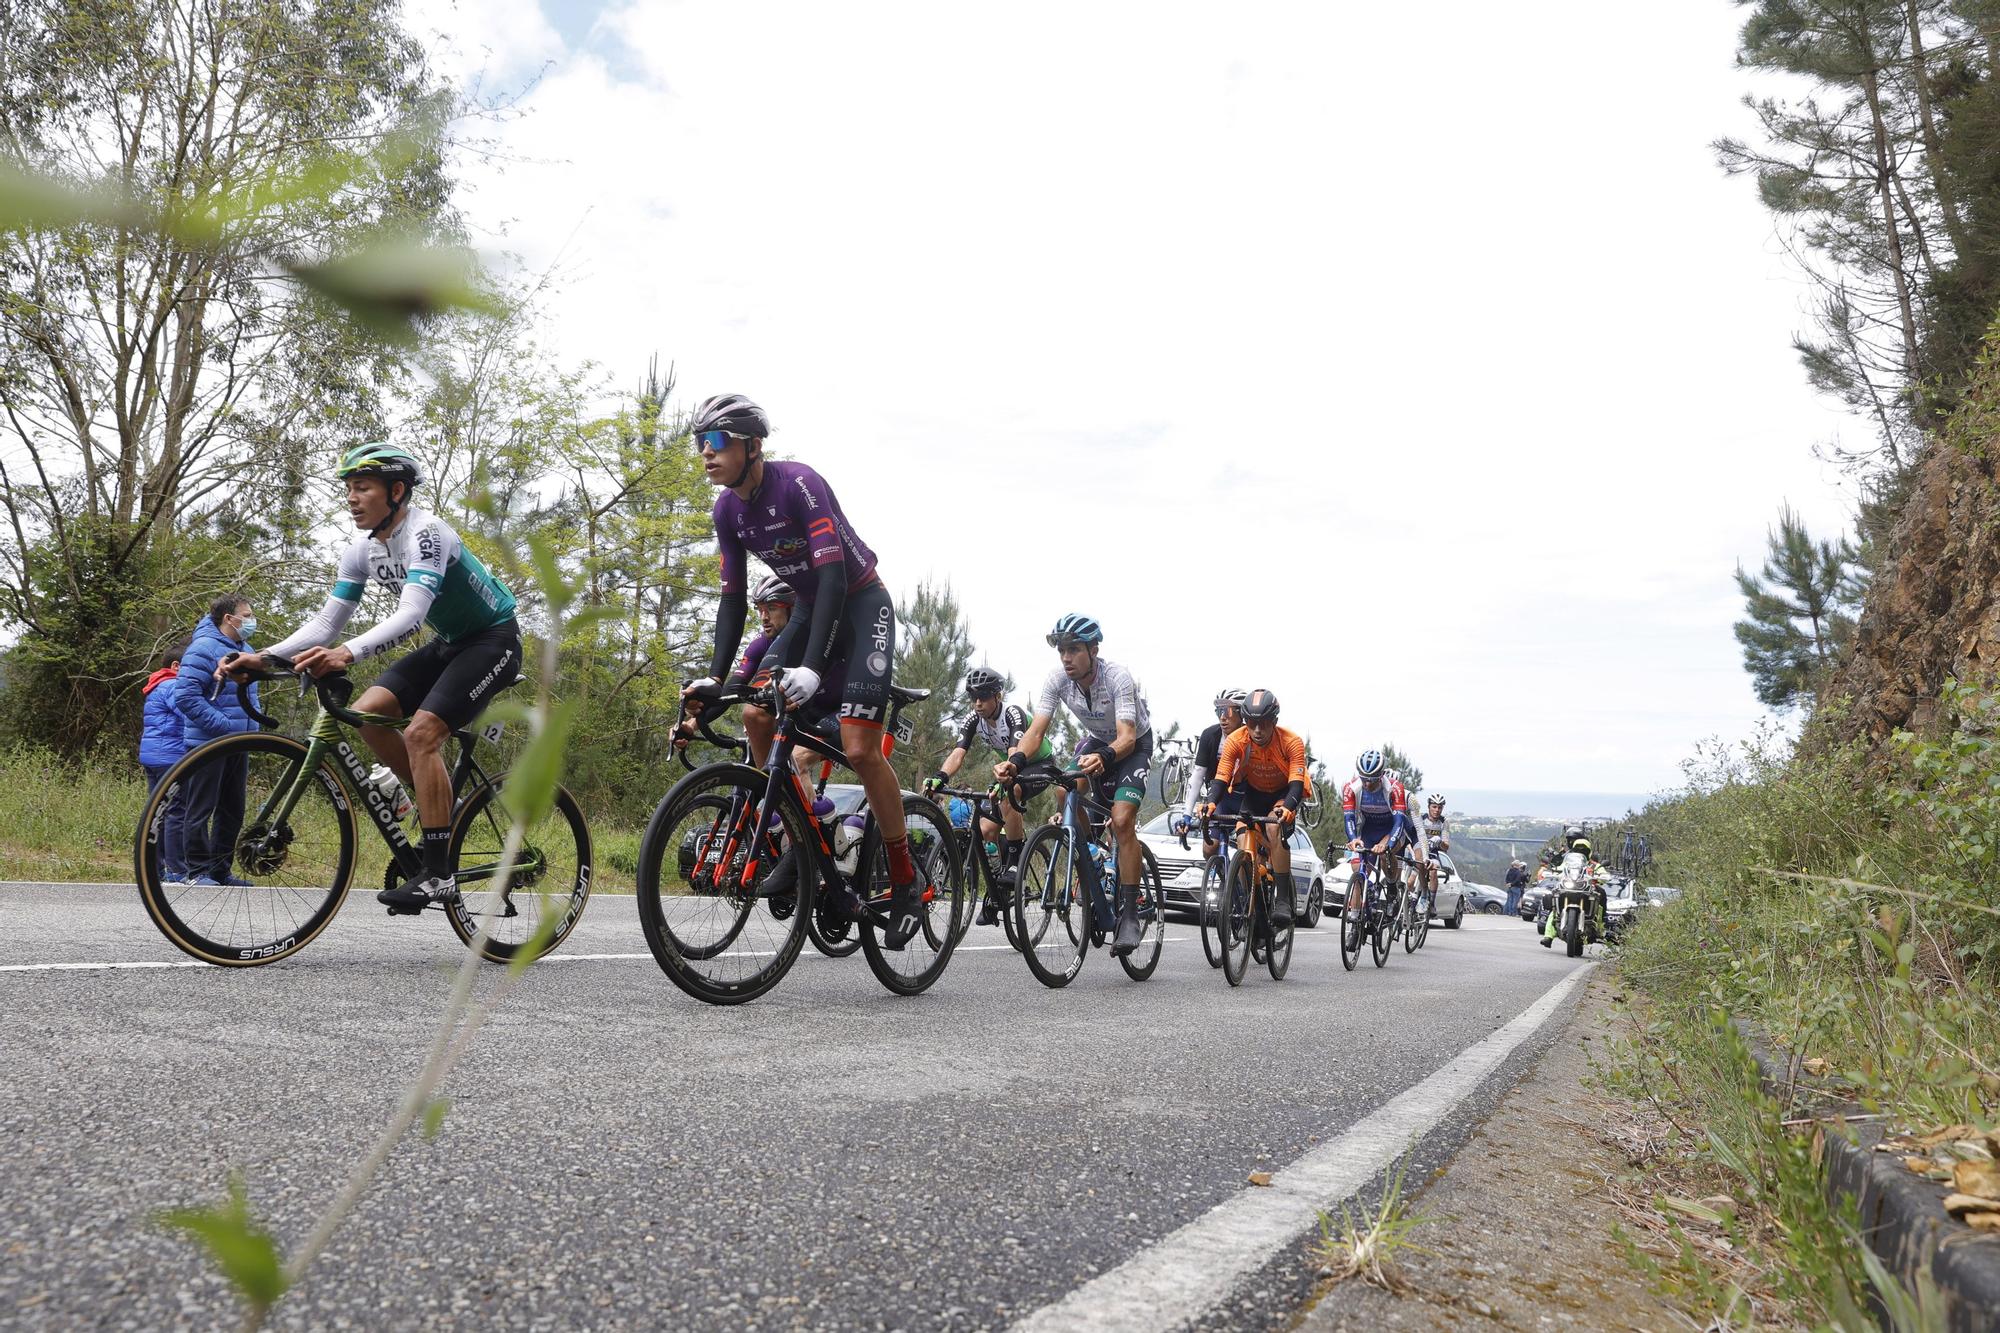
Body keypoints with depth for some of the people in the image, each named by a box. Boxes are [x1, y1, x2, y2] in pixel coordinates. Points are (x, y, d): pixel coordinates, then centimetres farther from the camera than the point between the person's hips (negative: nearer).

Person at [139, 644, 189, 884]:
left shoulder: (157, 688, 23)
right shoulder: (172, 686, -10)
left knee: (158, 811, 13)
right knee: (176, 812, -9)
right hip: (170, 757, -11)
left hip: (150, 756, 11)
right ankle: (176, 872, -10)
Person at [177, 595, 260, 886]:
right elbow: (185, 696, -21)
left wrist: (254, 722, 13)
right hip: (208, 744, -8)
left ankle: (220, 869, 20)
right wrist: (224, 725, -22)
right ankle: (198, 871, 6)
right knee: (201, 810, -1)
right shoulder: (204, 648, -13)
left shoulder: (245, 649, 14)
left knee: (232, 811, 11)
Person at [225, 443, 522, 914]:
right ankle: (438, 802, 11)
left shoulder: (425, 533, -25)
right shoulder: (362, 551, 1)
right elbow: (325, 624, 1)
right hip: (448, 644, 8)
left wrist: (347, 654, -52)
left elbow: (410, 615, -38)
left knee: (421, 732, -23)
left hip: (493, 640, -8)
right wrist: (263, 657, -14)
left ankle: (438, 876, -19)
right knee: (367, 712, -7)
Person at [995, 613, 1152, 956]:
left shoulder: (1118, 677, -33)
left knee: (1121, 821, -23)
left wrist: (1104, 758, -63)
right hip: (1097, 740, 6)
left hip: (1134, 744, -6)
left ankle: (1130, 916, -17)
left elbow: (1127, 737, -41)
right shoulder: (1057, 679, -20)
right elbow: (1037, 730, -26)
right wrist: (1015, 761, -47)